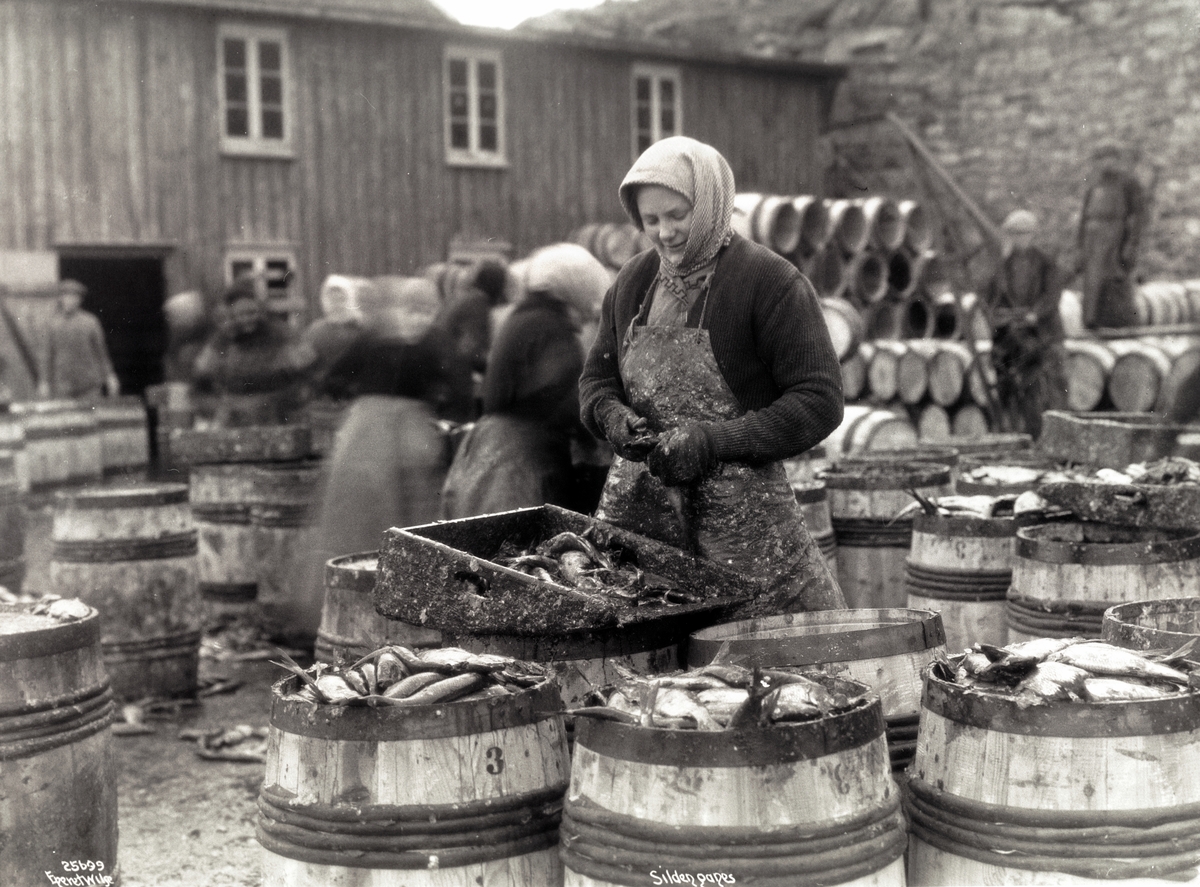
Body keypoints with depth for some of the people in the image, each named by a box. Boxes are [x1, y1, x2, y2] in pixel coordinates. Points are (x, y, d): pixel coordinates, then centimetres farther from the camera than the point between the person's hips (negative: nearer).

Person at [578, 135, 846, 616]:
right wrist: (615, 418, -5)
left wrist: (715, 441, -19)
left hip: (742, 509, -5)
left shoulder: (770, 281, -7)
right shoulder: (634, 280, 11)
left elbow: (819, 401, -11)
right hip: (638, 502, 5)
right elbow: (596, 379, 19)